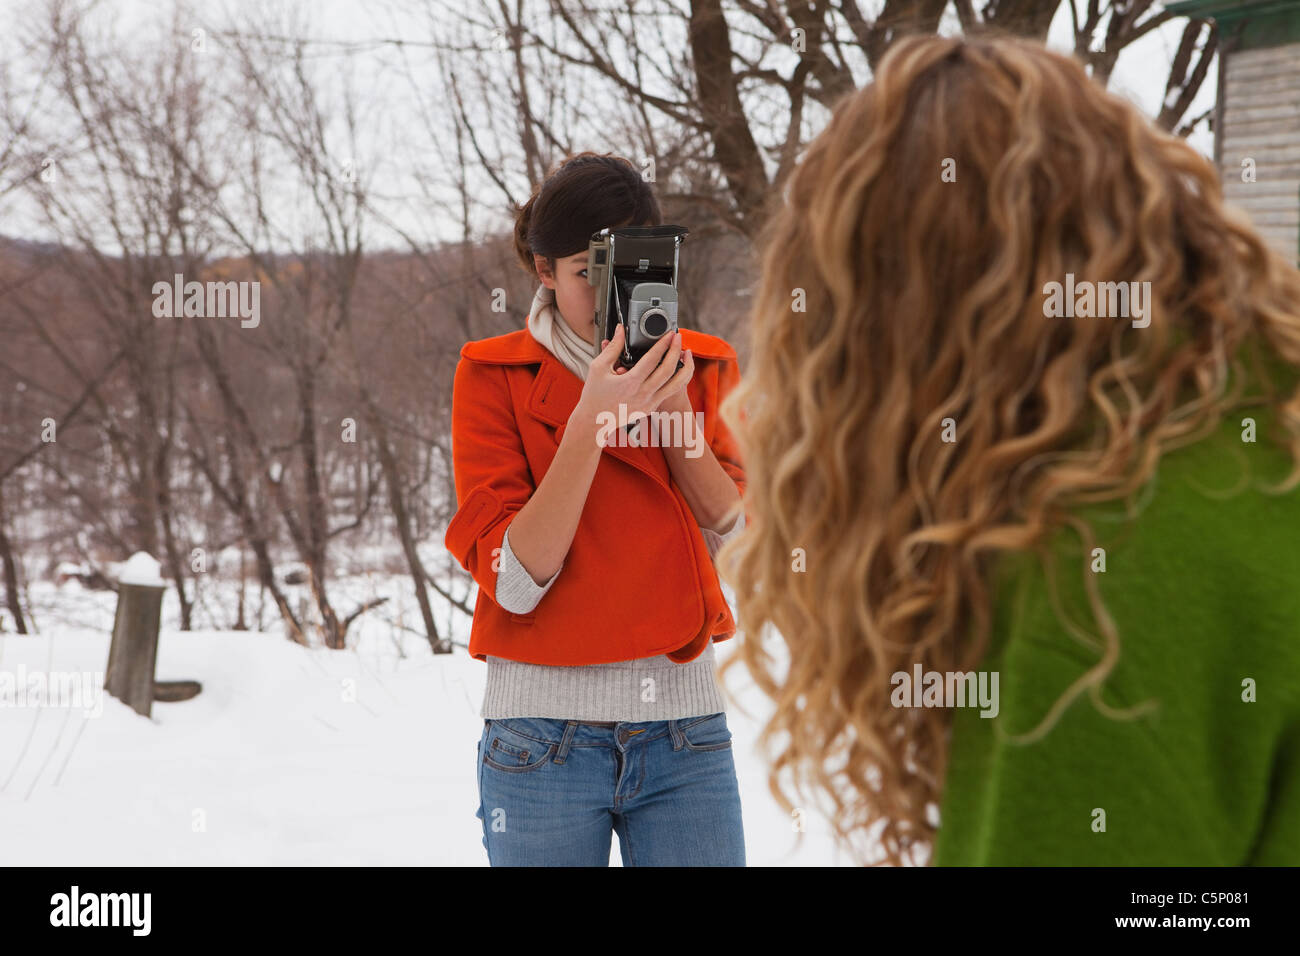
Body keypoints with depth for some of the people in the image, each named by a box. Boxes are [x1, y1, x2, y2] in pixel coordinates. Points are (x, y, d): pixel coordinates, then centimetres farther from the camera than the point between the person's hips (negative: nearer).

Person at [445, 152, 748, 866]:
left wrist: (674, 411, -11)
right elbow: (512, 579, -11)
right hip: (545, 739, -2)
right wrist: (592, 422, -19)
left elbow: (737, 545, 0)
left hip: (686, 730, 3)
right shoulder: (494, 377, -1)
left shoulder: (700, 366, 9)